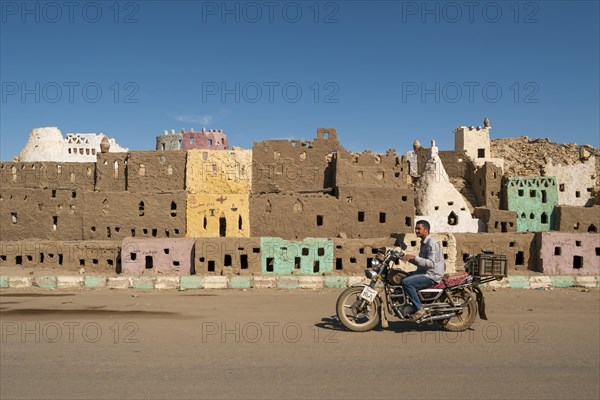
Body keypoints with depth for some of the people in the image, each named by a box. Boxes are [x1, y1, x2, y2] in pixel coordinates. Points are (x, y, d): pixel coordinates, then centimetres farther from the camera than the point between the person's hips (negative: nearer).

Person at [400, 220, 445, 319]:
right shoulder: (423, 243, 17)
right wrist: (409, 259, 6)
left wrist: (414, 257, -27)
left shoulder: (432, 243, -15)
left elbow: (431, 263, -25)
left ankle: (420, 309, -18)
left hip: (432, 275, -10)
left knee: (406, 282, -25)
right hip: (424, 272, 10)